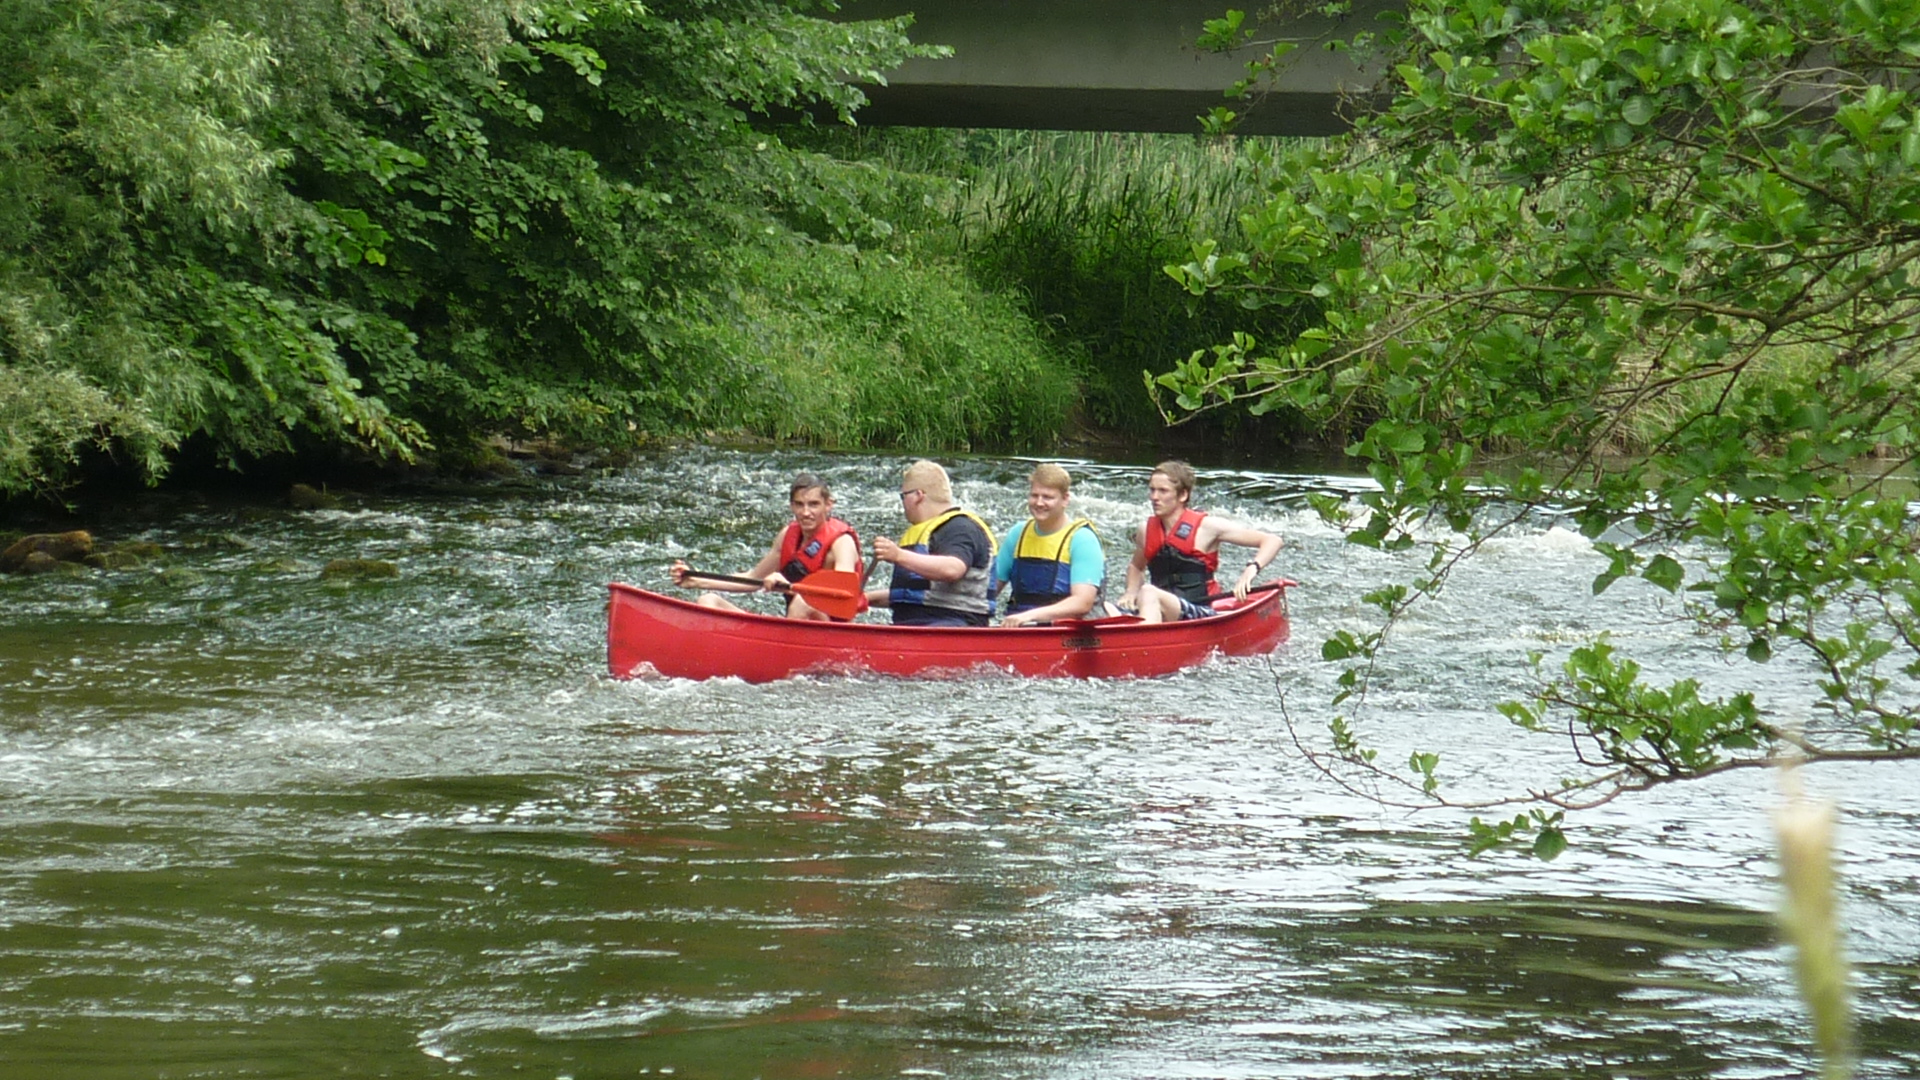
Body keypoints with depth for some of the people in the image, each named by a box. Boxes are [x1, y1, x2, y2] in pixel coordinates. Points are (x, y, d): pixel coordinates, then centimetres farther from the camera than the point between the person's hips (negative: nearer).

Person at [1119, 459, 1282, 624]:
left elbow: (1272, 541, -2)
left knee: (1149, 593, -35)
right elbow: (1136, 567, 36)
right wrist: (1131, 593, 14)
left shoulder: (1206, 526, -2)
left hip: (1201, 614, -6)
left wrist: (1252, 569, -20)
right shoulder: (1146, 531, 13)